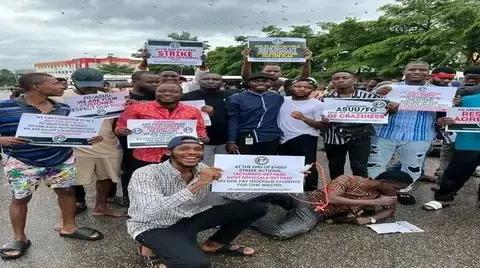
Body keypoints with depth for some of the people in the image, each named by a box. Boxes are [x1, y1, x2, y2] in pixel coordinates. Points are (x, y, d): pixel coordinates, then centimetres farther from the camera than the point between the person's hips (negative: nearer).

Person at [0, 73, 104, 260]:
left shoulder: (63, 109, 1)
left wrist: (88, 138, -10)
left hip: (62, 160, 3)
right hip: (23, 163, -3)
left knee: (66, 191, 10)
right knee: (20, 198, 7)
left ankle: (68, 227, 29)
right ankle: (19, 239, 24)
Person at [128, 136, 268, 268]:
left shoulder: (204, 170, -9)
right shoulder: (146, 174, -25)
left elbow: (234, 194, -6)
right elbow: (151, 213, -40)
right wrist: (197, 185, -41)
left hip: (190, 218, 6)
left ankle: (213, 245, 16)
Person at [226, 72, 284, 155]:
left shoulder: (278, 98, 8)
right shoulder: (236, 99, 1)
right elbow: (233, 121, -1)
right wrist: (231, 141, -6)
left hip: (272, 140, 2)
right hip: (246, 139, -2)